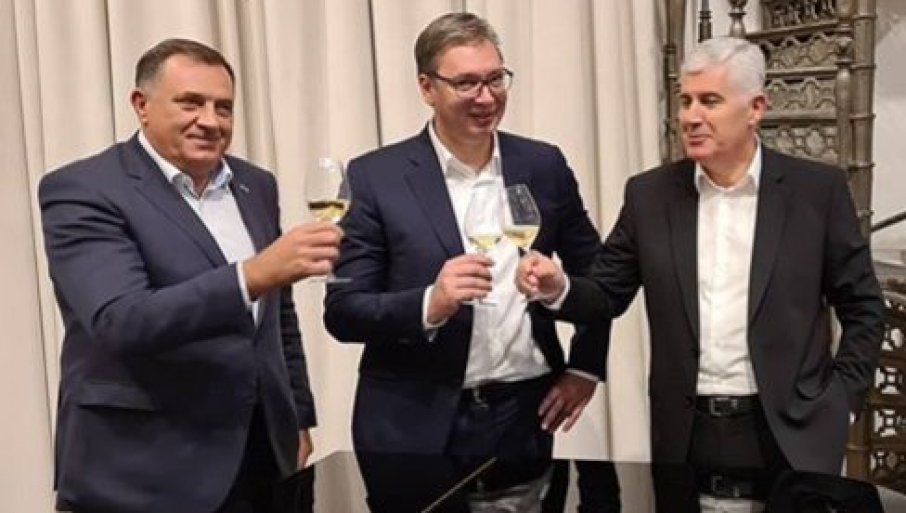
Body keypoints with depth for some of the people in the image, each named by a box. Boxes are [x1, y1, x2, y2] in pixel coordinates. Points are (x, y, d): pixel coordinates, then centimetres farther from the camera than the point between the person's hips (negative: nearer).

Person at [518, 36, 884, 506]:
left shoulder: (817, 190, -3)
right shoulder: (650, 194, 2)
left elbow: (862, 308, 3)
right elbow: (607, 295, 4)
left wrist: (840, 402, -3)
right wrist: (558, 288, -16)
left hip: (789, 435, -1)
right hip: (687, 436, 2)